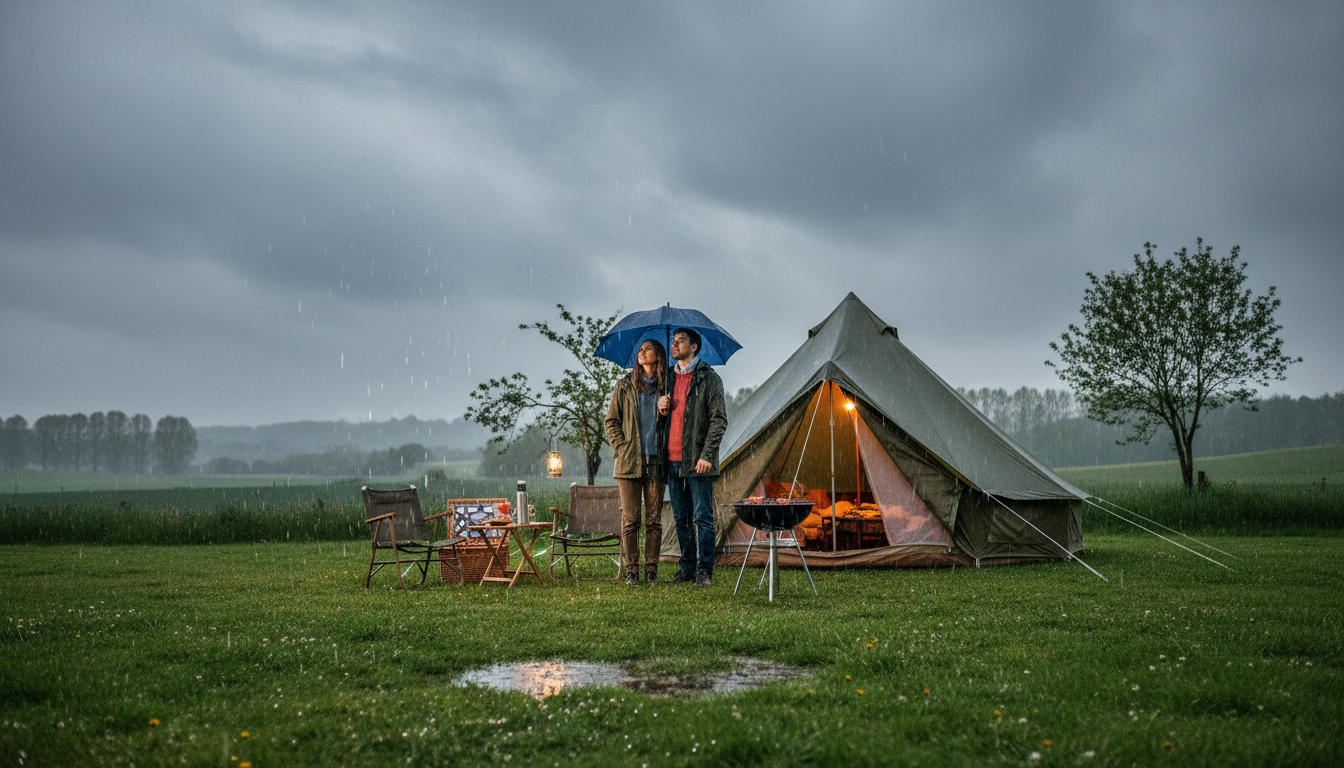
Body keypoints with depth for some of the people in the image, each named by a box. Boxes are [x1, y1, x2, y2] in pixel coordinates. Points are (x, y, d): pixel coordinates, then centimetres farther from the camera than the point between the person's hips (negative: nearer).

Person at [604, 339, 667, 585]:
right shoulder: (625, 386, 9)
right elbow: (612, 421, 9)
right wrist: (620, 449, -1)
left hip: (656, 462, 0)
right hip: (630, 461, 0)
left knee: (654, 519, 2)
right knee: (630, 519, -1)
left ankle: (651, 569, 9)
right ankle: (631, 570, 6)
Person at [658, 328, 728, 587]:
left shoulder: (708, 378, -2)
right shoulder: (668, 377, 17)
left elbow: (719, 420, -8)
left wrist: (707, 455, -16)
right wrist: (660, 407, 3)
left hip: (697, 461, -6)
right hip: (672, 461, 6)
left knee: (702, 517, -3)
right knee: (681, 518, 10)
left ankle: (704, 571, 3)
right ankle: (687, 568, 19)